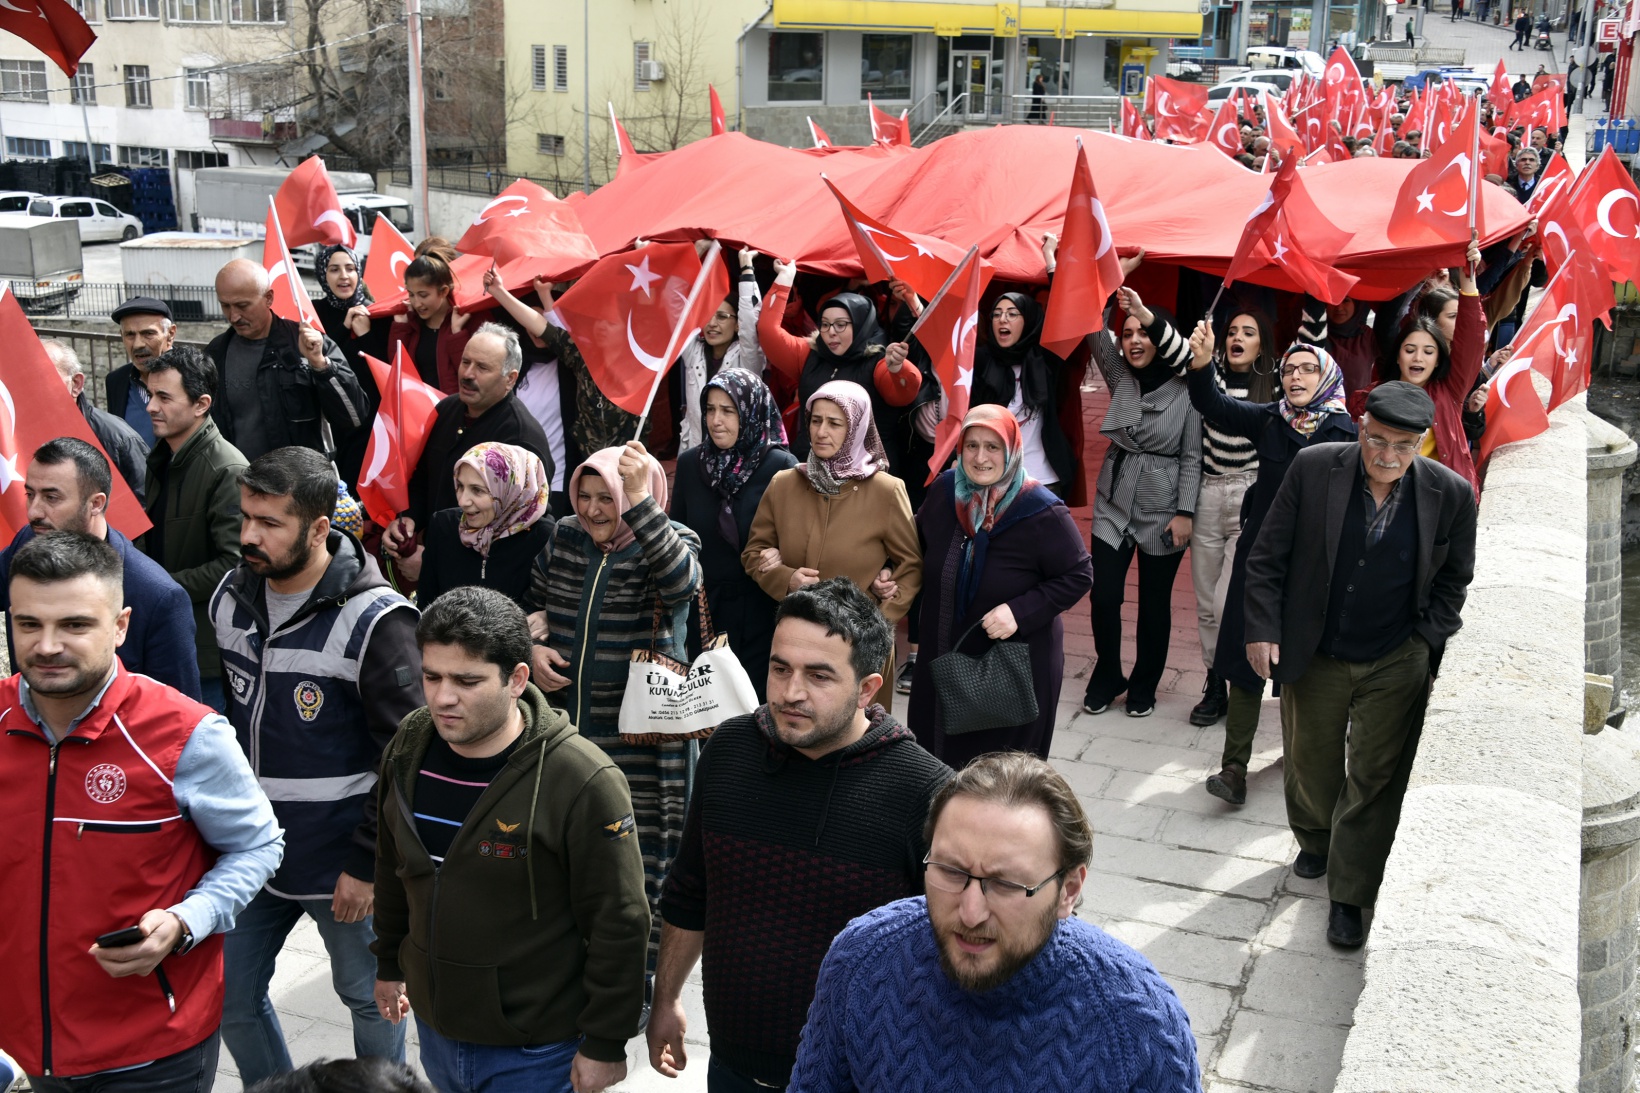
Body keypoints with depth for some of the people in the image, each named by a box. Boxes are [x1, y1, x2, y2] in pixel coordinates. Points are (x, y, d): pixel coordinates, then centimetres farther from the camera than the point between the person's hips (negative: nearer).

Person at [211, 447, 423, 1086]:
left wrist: (369, 864, -14)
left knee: (369, 998, 13)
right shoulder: (231, 597, 1)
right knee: (230, 997, 16)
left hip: (342, 862, -6)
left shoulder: (374, 620, -19)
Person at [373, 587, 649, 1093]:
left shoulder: (584, 782, -25)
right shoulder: (410, 747, -5)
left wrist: (605, 1045, -12)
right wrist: (388, 965, 20)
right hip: (435, 1027, 6)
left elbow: (619, 926, -18)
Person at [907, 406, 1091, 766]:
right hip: (943, 657, 5)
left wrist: (1020, 611, -23)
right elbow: (918, 547, 15)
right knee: (938, 760, 16)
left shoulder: (1042, 513, -19)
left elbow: (1079, 576, -13)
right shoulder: (943, 491, -3)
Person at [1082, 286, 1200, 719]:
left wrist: (1184, 512, -10)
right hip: (1114, 503, 3)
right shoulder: (1120, 377, 4)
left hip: (1161, 511, -3)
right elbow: (1096, 330, -7)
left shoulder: (1185, 391, -7)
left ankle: (1144, 684, 26)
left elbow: (1192, 457, -6)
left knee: (1154, 602, 8)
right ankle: (1107, 676, 23)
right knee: (1103, 596, 1)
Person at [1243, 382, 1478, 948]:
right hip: (1314, 659, 1)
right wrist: (1263, 630, -9)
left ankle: (1349, 897, 19)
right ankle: (1315, 844, 48)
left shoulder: (1451, 494, -11)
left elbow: (1454, 581, 5)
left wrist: (1427, 643, -3)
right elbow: (1267, 557, -5)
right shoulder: (1314, 468, -13)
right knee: (1310, 767, 19)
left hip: (1396, 667, -1)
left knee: (1374, 780, 4)